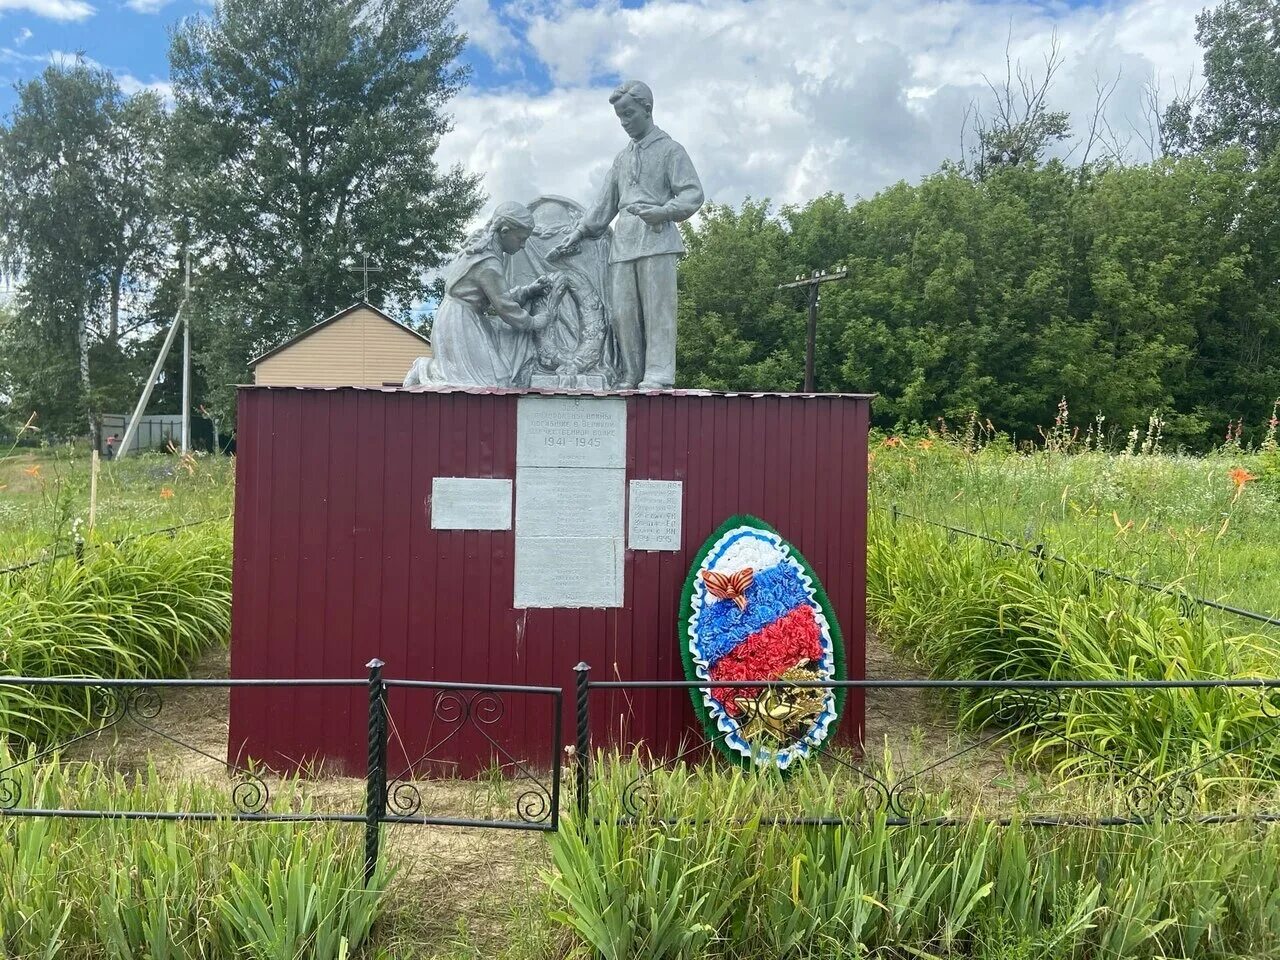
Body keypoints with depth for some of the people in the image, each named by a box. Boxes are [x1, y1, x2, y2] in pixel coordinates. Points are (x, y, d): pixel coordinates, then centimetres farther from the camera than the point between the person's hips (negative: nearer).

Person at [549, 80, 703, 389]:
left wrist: (662, 211, -19)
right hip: (622, 245, 6)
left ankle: (658, 374, -14)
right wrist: (577, 234, 21)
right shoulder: (622, 158, 27)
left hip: (657, 240, -6)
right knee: (622, 313, -3)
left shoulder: (670, 150, 8)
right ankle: (631, 377, 0)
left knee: (657, 309, -11)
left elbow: (693, 194, -2)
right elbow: (604, 205, 29)